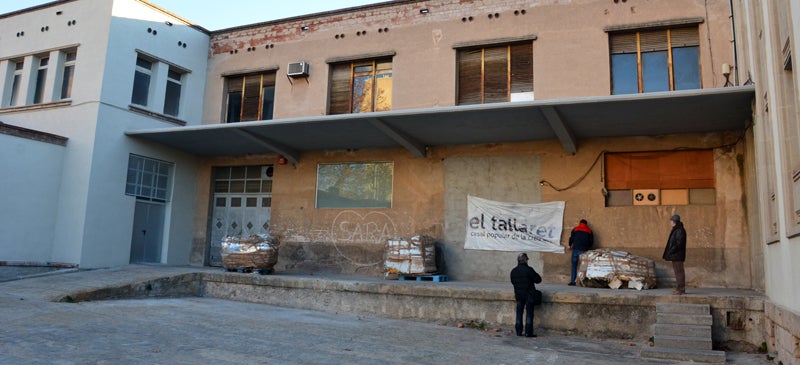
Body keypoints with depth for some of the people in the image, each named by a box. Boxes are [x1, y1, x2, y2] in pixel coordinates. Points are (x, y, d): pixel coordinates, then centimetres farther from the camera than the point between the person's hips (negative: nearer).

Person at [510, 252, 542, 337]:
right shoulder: (529, 270, -15)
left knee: (519, 313, 11)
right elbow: (538, 279, -9)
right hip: (529, 294, -4)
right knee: (529, 313, 2)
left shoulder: (513, 271, 1)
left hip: (518, 295, 4)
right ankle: (528, 332, 1)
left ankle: (518, 332, 12)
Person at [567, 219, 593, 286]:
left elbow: (571, 239, 7)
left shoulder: (575, 229, 8)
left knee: (574, 265, 4)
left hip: (576, 249, 0)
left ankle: (573, 281, 0)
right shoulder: (589, 231, 10)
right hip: (584, 250, 0)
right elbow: (591, 242, 9)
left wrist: (570, 246, 25)